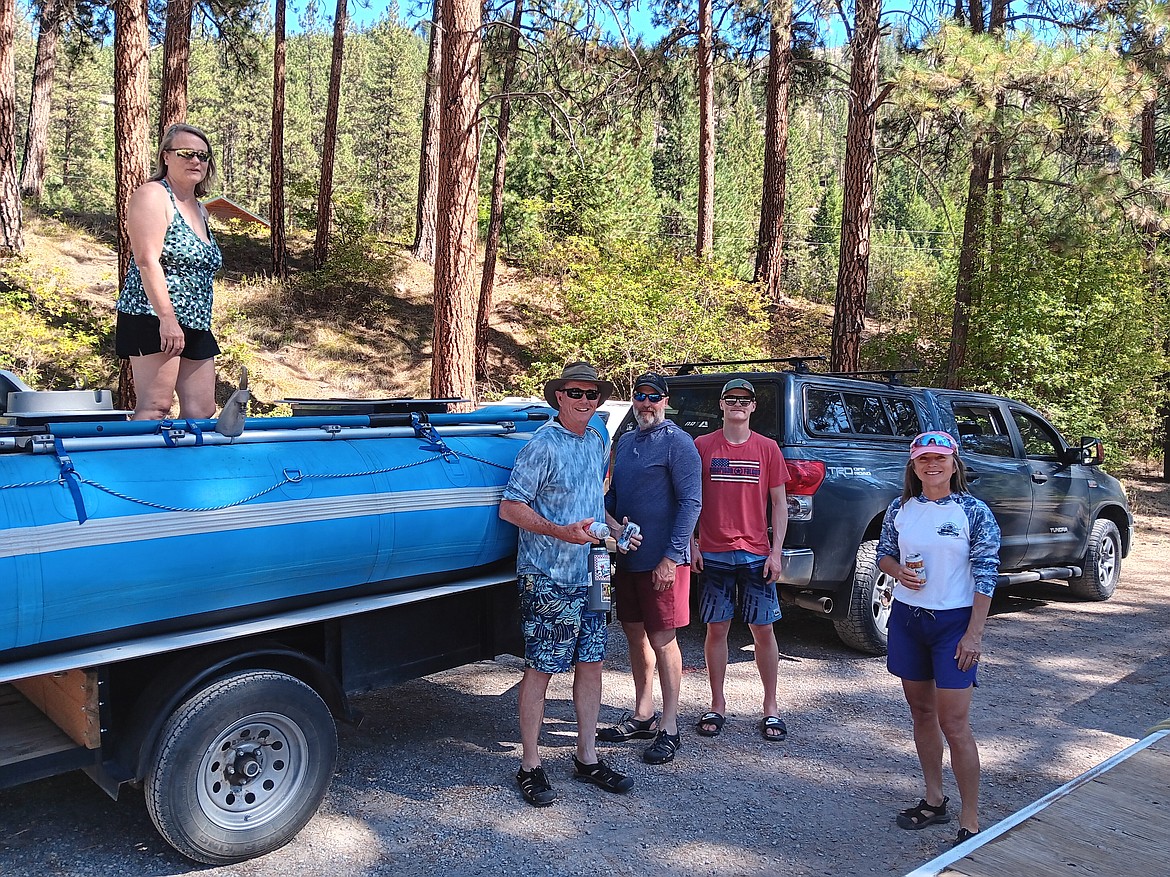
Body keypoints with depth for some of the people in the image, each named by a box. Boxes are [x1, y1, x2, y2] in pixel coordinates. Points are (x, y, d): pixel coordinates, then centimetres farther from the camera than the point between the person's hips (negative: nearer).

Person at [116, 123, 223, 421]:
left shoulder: (200, 210, 20)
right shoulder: (152, 195, -7)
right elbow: (147, 260, -17)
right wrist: (167, 318, -24)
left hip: (195, 325, 9)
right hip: (154, 319, -9)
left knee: (202, 410, 6)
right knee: (154, 407, -13)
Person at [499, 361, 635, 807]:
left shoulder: (598, 442, 12)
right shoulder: (543, 445, -12)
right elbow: (510, 507, -14)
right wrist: (561, 532, -24)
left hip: (591, 574, 7)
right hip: (548, 578, -7)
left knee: (590, 664, 12)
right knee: (540, 669, 0)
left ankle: (587, 758, 25)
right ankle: (530, 768, 13)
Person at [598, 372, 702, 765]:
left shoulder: (677, 442, -9)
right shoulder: (625, 442, 14)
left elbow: (691, 502, -13)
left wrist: (671, 557, -19)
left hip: (662, 561, -7)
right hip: (626, 557, 7)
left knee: (662, 640, -2)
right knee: (635, 634, 14)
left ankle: (669, 729, 9)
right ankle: (642, 716, 27)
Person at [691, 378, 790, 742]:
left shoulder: (768, 448, 3)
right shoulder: (702, 445, 3)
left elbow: (779, 503, 5)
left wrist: (776, 552, -3)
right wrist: (691, 545, -2)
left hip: (757, 555, 0)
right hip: (713, 555, 0)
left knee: (763, 630, 4)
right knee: (717, 629, 6)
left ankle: (771, 708, 17)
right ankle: (717, 706, 19)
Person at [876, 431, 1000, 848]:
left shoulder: (974, 512, -8)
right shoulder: (900, 509, 3)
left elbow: (986, 575, -9)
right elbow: (884, 554, 14)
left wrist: (974, 634, -14)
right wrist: (899, 571, -10)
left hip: (953, 624, -4)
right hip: (906, 618, 5)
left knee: (954, 723, -5)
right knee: (921, 711, 14)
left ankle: (970, 822, 7)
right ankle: (934, 800, 30)